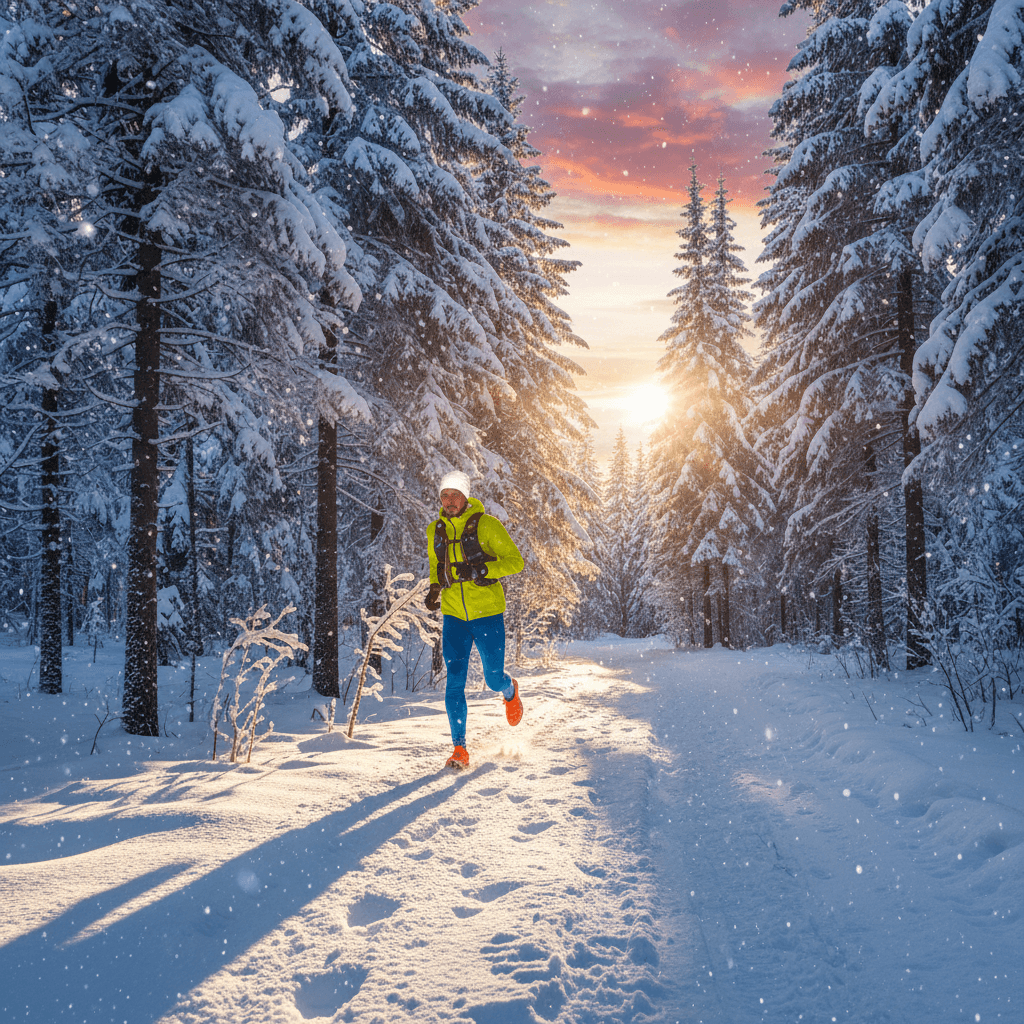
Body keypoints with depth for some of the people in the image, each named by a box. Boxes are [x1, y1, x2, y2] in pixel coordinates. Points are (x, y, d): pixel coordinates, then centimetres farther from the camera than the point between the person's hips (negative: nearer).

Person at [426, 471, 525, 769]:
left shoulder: (486, 525, -9)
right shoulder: (435, 530, 6)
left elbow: (515, 562, -9)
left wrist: (480, 569, -22)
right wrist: (434, 587, 3)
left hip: (488, 613, -3)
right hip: (454, 617, 3)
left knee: (493, 679, 6)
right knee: (454, 682, -7)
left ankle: (510, 691, 45)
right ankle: (459, 748, 1)